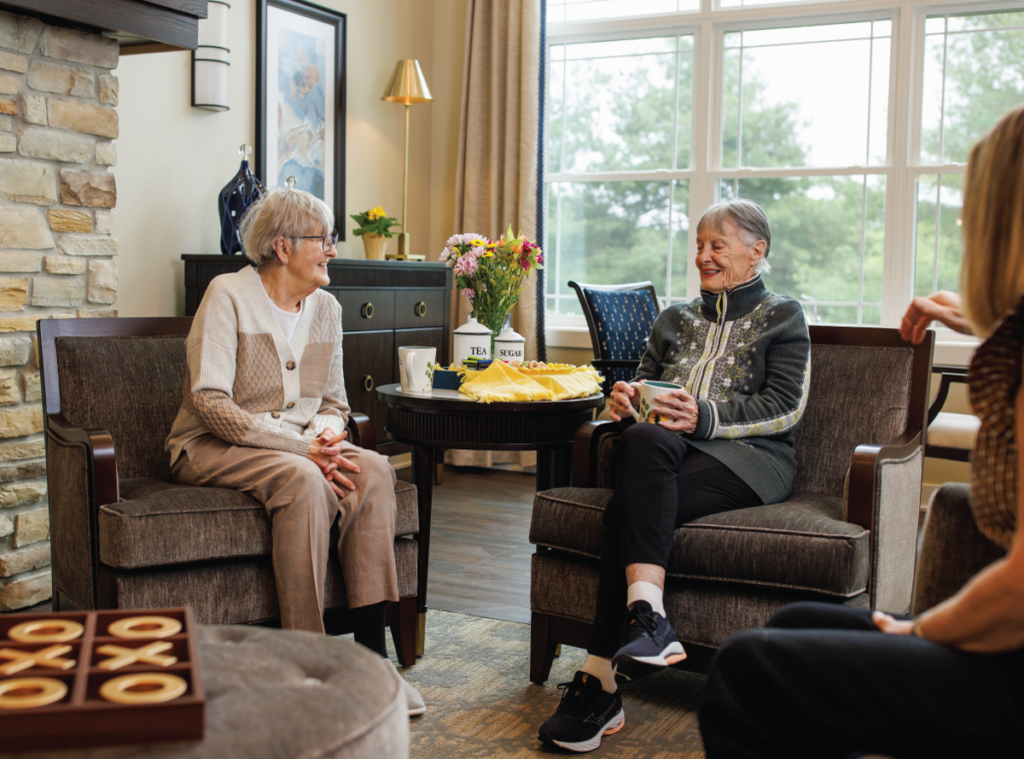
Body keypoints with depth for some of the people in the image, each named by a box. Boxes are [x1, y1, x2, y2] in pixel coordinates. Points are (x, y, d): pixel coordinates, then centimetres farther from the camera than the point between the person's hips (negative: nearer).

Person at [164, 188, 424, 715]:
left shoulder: (326, 308, 10)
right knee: (303, 480, -36)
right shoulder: (228, 295, -9)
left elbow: (333, 403, 15)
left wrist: (325, 435, -11)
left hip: (297, 445, 6)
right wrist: (300, 447, -25)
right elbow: (210, 402, -18)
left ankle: (372, 654, -25)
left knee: (373, 469, -24)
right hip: (213, 448, -5)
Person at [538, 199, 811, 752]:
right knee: (642, 438, -35)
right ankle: (648, 620, -43)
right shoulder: (676, 319, 28)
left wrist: (704, 415, -15)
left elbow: (786, 407, -1)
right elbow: (645, 381, 26)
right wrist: (627, 398, -1)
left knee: (628, 510, -32)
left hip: (747, 457, -4)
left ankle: (599, 683, -36)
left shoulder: (782, 317, 12)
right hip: (673, 453, 4)